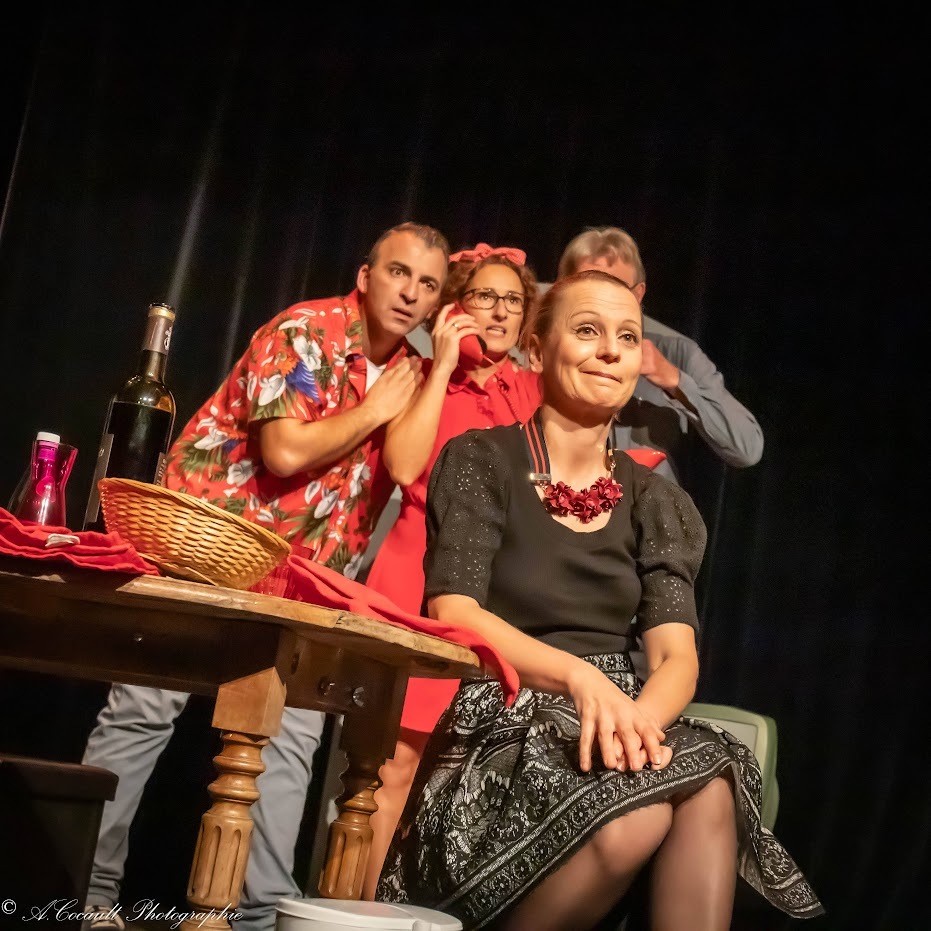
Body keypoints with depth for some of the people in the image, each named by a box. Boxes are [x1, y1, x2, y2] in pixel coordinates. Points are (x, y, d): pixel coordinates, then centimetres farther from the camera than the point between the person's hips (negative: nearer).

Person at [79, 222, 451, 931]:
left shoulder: (412, 373, 9)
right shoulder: (303, 333, -13)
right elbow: (287, 451, -23)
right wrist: (375, 409, -12)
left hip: (299, 579, 6)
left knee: (291, 733, 1)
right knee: (145, 709, -3)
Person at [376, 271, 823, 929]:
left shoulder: (656, 502, 12)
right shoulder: (480, 462, 1)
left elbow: (677, 658, 0)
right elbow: (454, 614, -12)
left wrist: (641, 716, -25)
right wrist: (578, 675, -30)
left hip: (619, 724, 4)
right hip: (502, 726, -3)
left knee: (712, 788, -30)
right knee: (635, 815, -33)